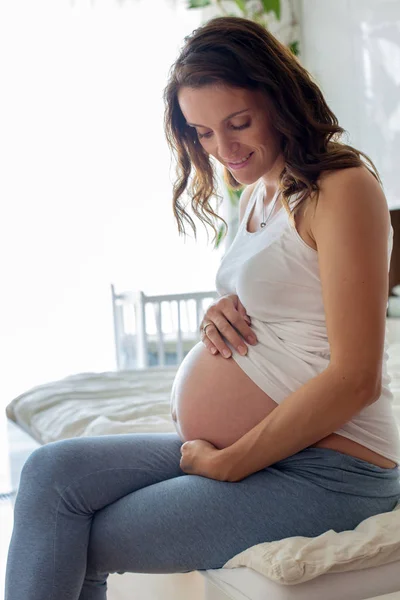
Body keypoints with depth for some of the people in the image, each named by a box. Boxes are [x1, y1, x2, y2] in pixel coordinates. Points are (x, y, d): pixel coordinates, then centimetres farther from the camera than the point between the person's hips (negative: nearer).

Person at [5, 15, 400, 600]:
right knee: (51, 472, -6)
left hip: (322, 469, -8)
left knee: (71, 549, -9)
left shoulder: (343, 188, -13)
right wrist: (221, 315, 3)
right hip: (238, 450, 9)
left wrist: (230, 462, -14)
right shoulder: (258, 190, 15)